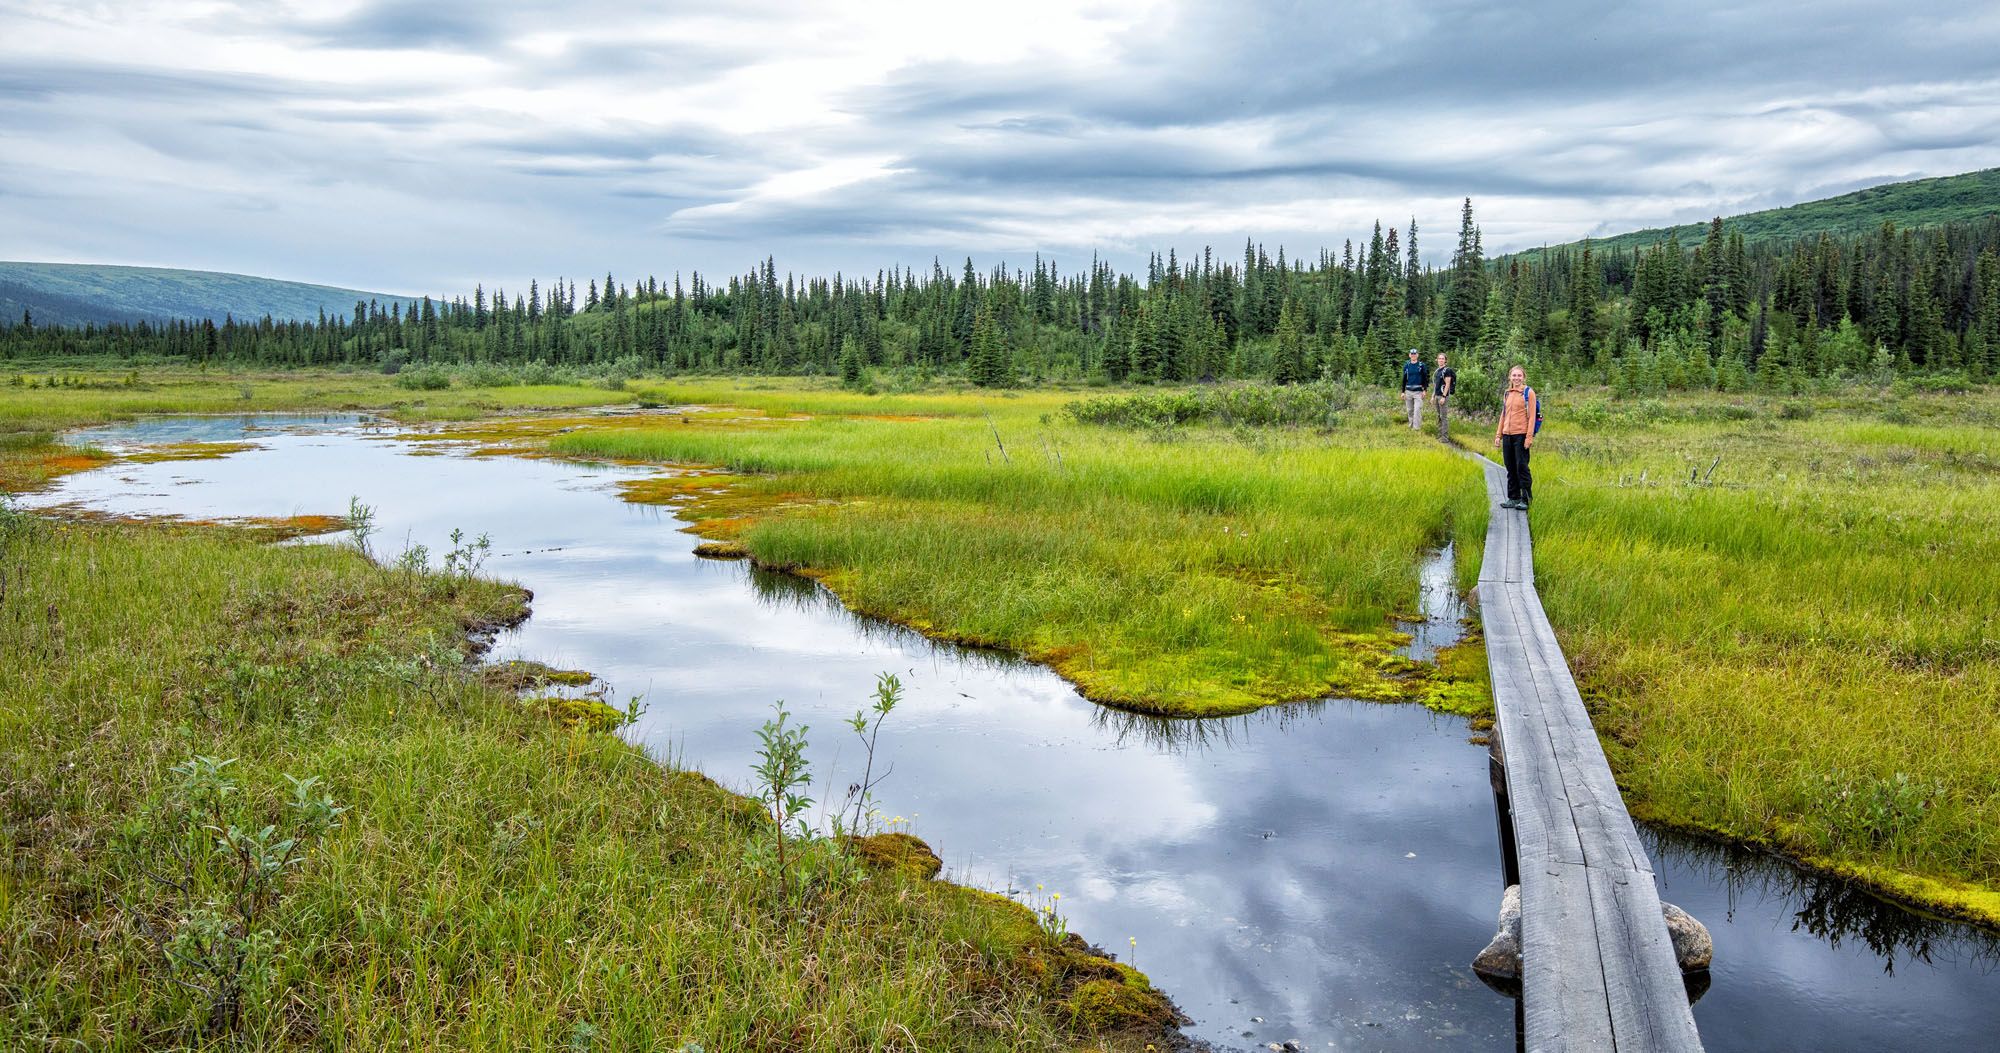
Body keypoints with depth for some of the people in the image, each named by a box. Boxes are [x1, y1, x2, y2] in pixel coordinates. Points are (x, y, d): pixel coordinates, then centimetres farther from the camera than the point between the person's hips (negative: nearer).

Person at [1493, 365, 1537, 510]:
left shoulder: (1528, 392, -3)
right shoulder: (1507, 394, 15)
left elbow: (1532, 416, -7)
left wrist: (1529, 437, -14)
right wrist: (1498, 435, 14)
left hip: (1521, 435, -6)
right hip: (1507, 435, 6)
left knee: (1521, 467, -5)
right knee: (1510, 468, 8)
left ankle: (1526, 499, 1)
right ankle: (1513, 498, 16)